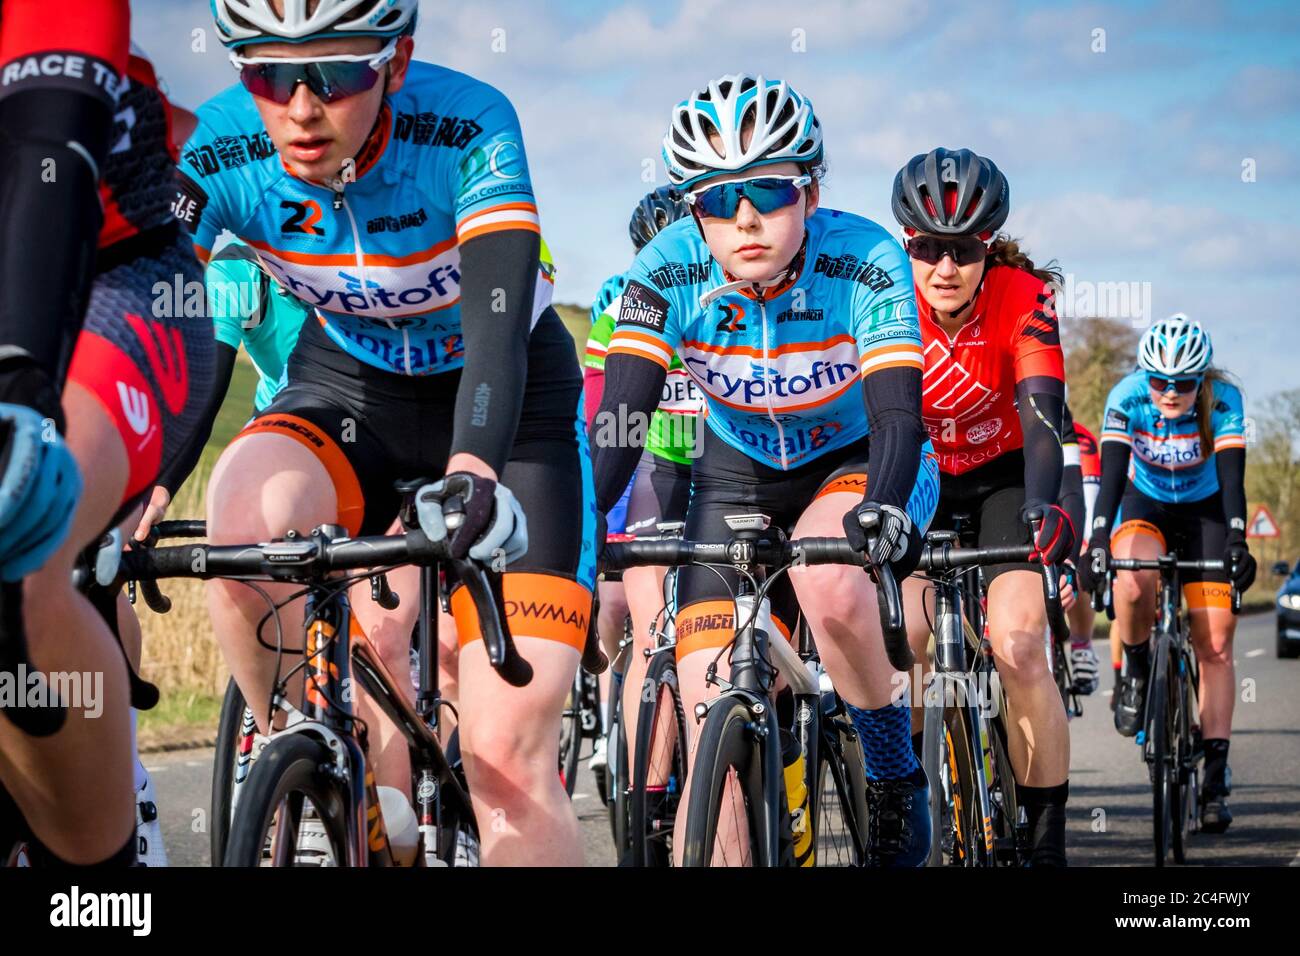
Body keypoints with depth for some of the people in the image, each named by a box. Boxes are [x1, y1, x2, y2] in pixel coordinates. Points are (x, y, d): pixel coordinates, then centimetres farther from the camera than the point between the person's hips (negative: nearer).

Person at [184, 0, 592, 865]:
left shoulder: (467, 129, -28)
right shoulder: (217, 151, -20)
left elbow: (497, 331, -38)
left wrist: (470, 476, -56)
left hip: (507, 406, -2)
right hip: (351, 388, 2)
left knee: (507, 759, -16)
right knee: (248, 511, -34)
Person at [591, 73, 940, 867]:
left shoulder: (866, 261, -27)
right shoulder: (669, 273, -23)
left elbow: (898, 415, -35)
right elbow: (618, 421, -27)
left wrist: (882, 510, -55)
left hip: (857, 464, -2)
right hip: (739, 476, 2)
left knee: (828, 583, -36)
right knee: (714, 735, -12)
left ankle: (894, 767, -11)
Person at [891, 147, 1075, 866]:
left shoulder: (1025, 299, -25)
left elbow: (1041, 414, -36)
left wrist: (1043, 506, -53)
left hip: (1004, 475, -2)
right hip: (922, 478, 2)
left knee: (1017, 648, -21)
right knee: (902, 643, -16)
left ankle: (1048, 841, -12)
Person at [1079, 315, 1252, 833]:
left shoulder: (1223, 400, -24)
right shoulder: (1127, 397, -24)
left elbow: (1232, 478, -32)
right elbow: (1113, 473, -30)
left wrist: (1237, 543, -46)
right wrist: (1097, 542, -43)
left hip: (1204, 511, 0)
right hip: (1144, 505, 0)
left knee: (1215, 643, -10)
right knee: (1133, 580, -35)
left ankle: (1216, 772, -6)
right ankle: (1135, 669, -5)